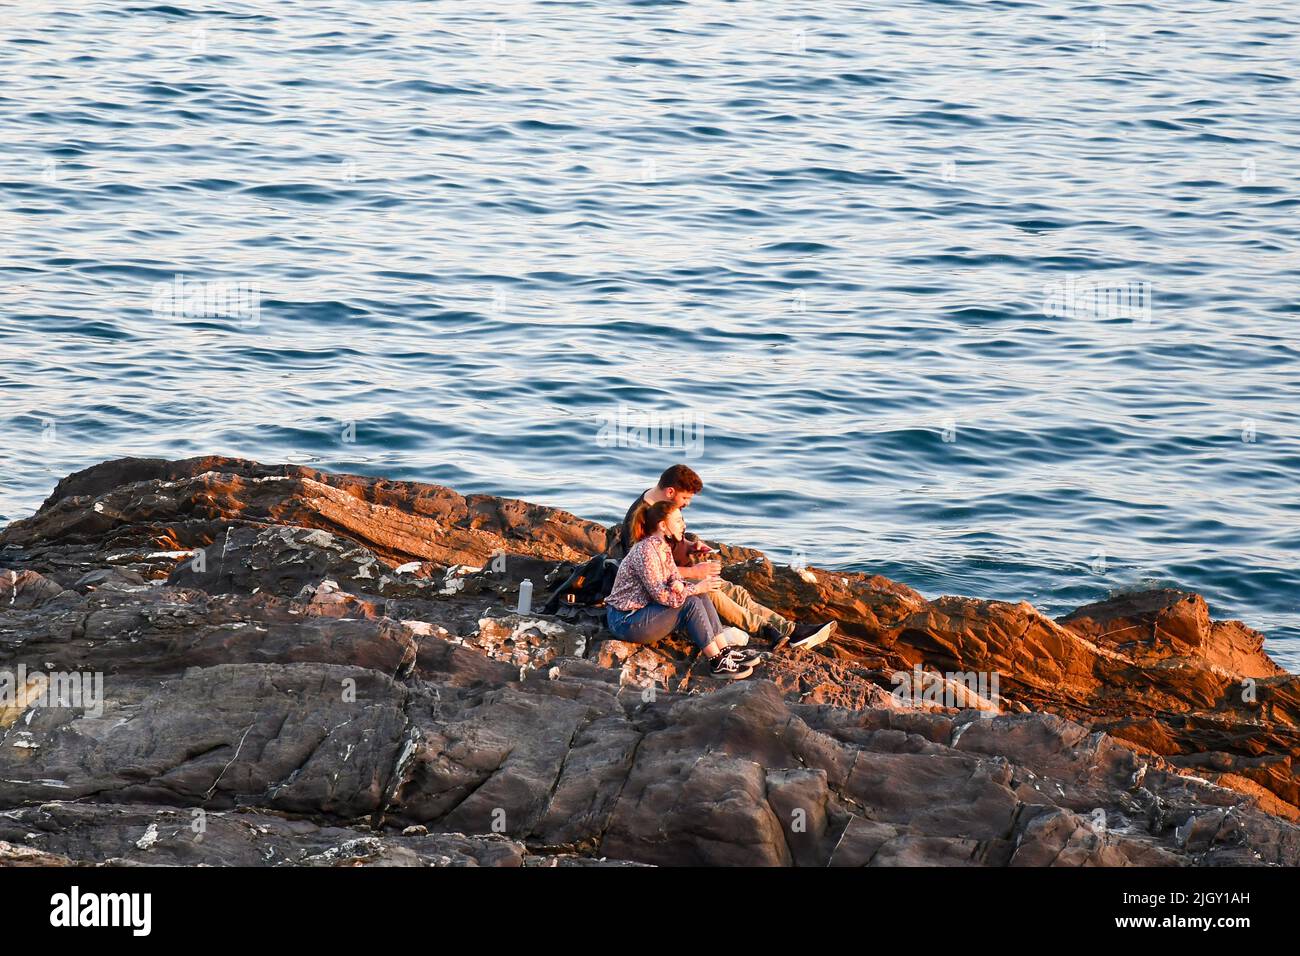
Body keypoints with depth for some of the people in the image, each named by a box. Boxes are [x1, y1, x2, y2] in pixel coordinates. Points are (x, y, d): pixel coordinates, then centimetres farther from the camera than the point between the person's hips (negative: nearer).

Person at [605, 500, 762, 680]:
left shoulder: (663, 548, 8)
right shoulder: (645, 551, -22)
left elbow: (676, 581, 6)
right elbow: (661, 596, -23)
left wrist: (679, 586, -19)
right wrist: (696, 588, -17)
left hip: (643, 610, 9)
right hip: (626, 621, -9)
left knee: (699, 596, -1)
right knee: (691, 603, -19)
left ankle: (725, 650, -3)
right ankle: (717, 663, -16)